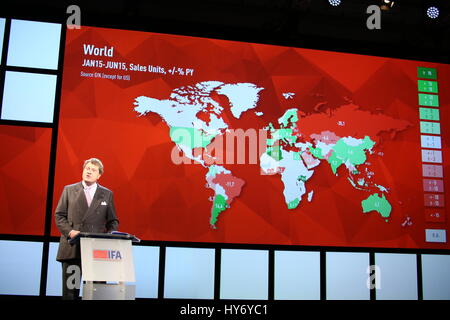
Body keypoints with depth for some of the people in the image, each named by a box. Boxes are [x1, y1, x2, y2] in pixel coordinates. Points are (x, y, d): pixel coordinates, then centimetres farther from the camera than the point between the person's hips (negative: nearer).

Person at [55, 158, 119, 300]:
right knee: (70, 290, 3)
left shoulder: (107, 194, 13)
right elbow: (59, 215, 7)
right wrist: (69, 231, -10)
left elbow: (113, 221, 13)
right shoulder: (69, 190, 11)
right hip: (72, 248, 0)